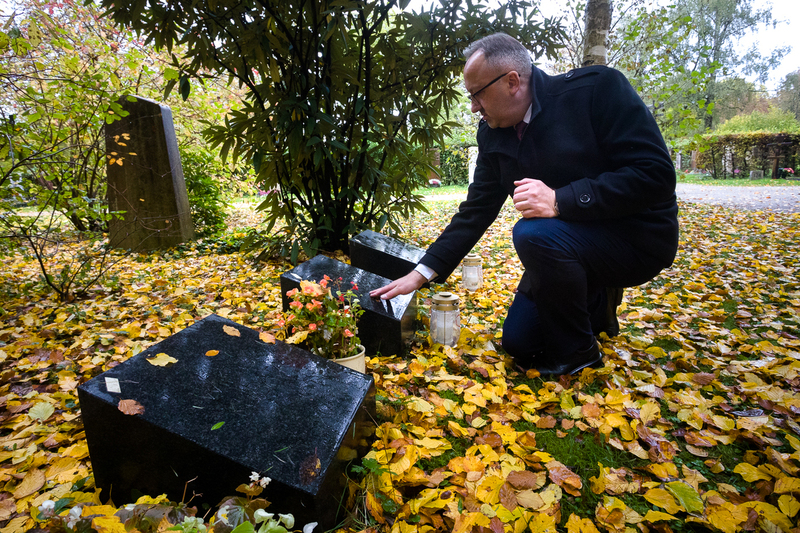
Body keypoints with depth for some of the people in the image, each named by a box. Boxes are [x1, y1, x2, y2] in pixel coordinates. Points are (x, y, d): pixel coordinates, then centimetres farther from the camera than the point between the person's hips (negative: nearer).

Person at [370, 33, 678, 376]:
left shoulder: (598, 88, -18)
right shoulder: (493, 133, -1)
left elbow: (655, 172, -23)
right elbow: (476, 210, 0)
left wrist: (560, 200, -33)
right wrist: (422, 273, -5)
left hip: (635, 236, -6)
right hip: (564, 240, 6)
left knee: (533, 233, -33)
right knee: (518, 342, 3)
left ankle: (576, 351, -9)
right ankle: (596, 303, 26)